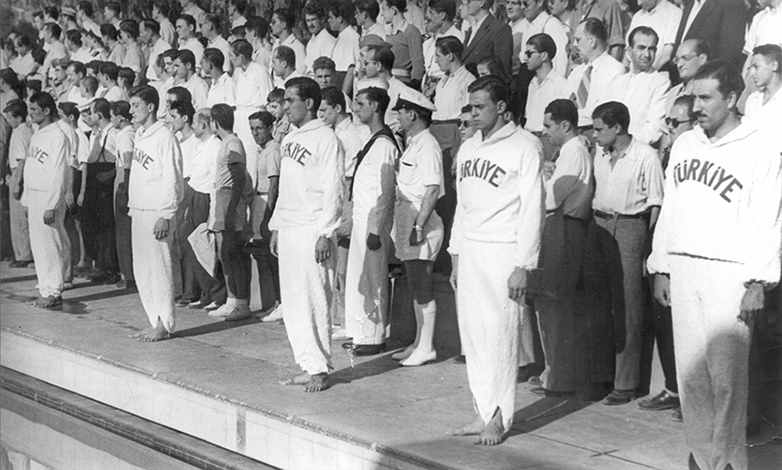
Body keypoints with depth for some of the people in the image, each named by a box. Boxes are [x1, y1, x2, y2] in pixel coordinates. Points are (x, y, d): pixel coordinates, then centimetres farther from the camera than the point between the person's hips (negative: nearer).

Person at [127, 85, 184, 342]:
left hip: (157, 212, -9)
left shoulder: (164, 137, -12)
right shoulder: (140, 135, 15)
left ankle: (164, 325, 2)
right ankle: (155, 321, 17)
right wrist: (132, 206, 15)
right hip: (139, 210, 9)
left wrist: (165, 216, -19)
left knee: (159, 268, -5)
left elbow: (172, 179, -15)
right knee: (142, 269, 10)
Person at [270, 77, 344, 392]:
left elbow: (333, 191, -13)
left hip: (312, 231, -8)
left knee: (313, 300, -6)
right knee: (292, 302, 8)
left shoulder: (326, 139, -9)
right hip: (288, 231, 9)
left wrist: (325, 233, -18)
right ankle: (307, 366, 14)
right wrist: (276, 227, 19)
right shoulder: (289, 139, 17)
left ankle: (319, 369, 0)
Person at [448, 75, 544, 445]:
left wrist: (523, 266, -14)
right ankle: (483, 412, 14)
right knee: (472, 334, 6)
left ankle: (500, 418, 1)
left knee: (499, 335, -6)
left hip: (503, 253, -7)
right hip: (470, 251, 7)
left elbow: (532, 209, -10)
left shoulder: (524, 147, -7)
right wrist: (456, 258, 16)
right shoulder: (468, 148, 14)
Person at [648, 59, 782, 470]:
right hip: (682, 269, 5)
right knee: (690, 370, 7)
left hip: (729, 273, -5)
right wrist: (661, 268, 14)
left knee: (725, 374, -6)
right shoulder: (684, 145, 13)